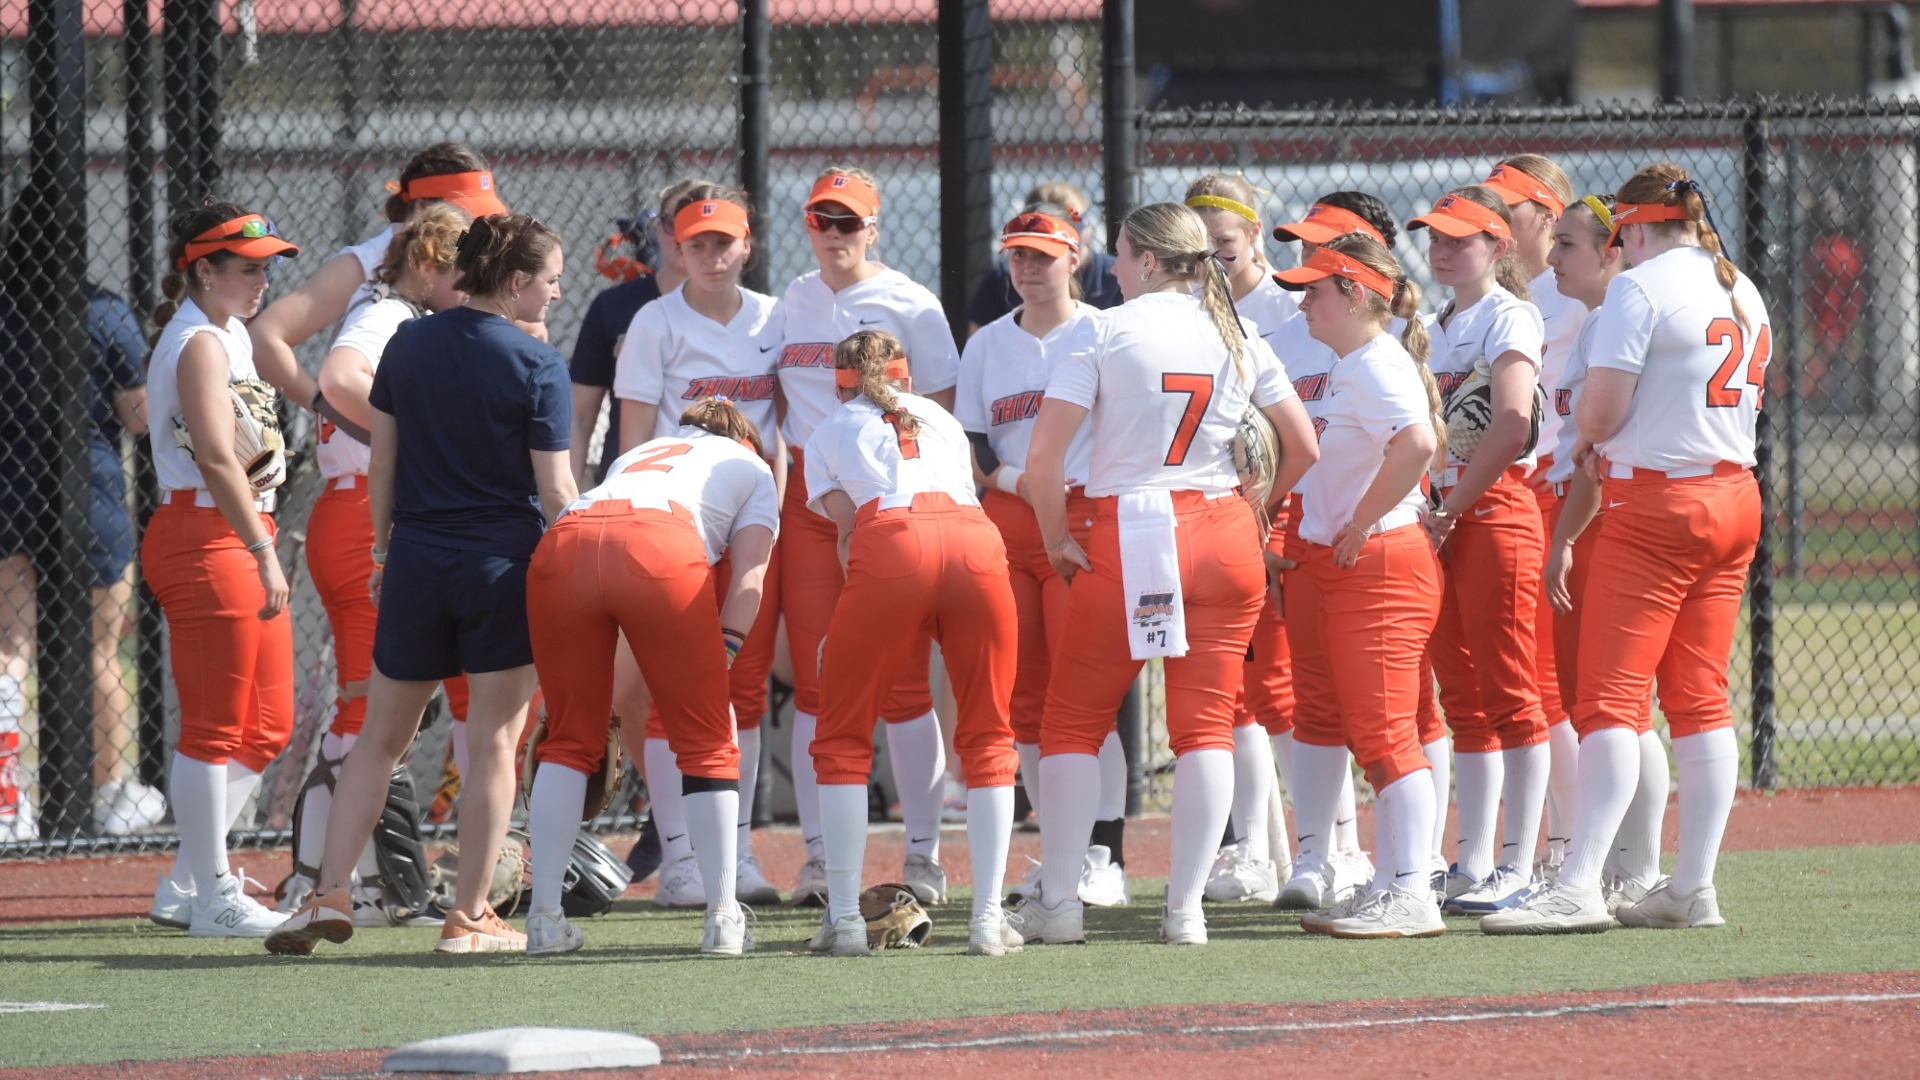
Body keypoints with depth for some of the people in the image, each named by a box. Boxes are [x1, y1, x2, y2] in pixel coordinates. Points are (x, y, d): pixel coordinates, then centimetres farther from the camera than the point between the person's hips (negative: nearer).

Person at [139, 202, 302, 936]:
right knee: (214, 729, -5)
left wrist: (271, 465, 13)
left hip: (240, 538, 10)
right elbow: (216, 460, -22)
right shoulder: (201, 343, -13)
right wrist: (264, 554, -26)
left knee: (265, 729, 12)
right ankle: (211, 896, 0)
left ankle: (188, 886, 19)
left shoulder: (231, 334, 18)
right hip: (203, 539, -10)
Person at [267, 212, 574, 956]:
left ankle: (330, 894, 4)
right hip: (504, 564, -4)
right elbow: (554, 490, -8)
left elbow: (382, 463, 8)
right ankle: (469, 916, 4)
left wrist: (384, 550, 17)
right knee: (492, 742, 4)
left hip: (416, 561, 4)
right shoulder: (536, 365, -8)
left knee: (380, 738, 12)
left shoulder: (409, 345, 4)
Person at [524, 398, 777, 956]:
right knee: (706, 742, 9)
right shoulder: (752, 467, 31)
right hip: (661, 547, -3)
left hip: (561, 542, 3)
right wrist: (722, 654, 11)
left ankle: (545, 916, 11)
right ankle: (723, 918, 6)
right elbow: (747, 580, 14)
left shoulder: (639, 454, 43)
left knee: (569, 738, 16)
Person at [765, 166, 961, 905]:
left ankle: (923, 855, 2)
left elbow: (940, 409, -1)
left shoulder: (909, 305, 0)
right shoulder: (793, 304, 13)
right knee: (815, 679, 0)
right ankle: (818, 855, 4)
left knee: (903, 679, -4)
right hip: (809, 495, 4)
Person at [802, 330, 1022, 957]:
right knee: (986, 737, 14)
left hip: (891, 549, -2)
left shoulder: (829, 435, 27)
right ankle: (988, 919, 7)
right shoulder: (942, 422, 37)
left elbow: (847, 524, 13)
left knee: (842, 738, 10)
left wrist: (861, 616, 18)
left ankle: (844, 917, 2)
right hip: (977, 541, 2)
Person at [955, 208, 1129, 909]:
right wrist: (1011, 477, -6)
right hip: (1006, 525, 5)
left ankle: (1106, 853, -13)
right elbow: (967, 442, 14)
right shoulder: (988, 345, 14)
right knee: (1022, 693, 3)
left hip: (1086, 518, -5)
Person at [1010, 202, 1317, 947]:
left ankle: (1057, 900, 4)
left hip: (1127, 539, -3)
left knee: (1073, 719, 8)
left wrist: (1056, 540, 1)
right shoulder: (1237, 337, 5)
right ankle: (1186, 907, -1)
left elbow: (1043, 454, -11)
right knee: (1207, 724, 4)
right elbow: (1304, 448, 7)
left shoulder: (1109, 332, -5)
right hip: (1225, 537, 3)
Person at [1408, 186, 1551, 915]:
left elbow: (1511, 424, -20)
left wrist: (1452, 512, -17)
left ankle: (1517, 870, -5)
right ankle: (1474, 864, 13)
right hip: (1442, 515, 9)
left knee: (1507, 692, -6)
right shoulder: (1436, 328, 18)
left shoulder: (1508, 318, -8)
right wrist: (1432, 513, 5)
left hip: (1496, 512, -9)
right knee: (1463, 697, 10)